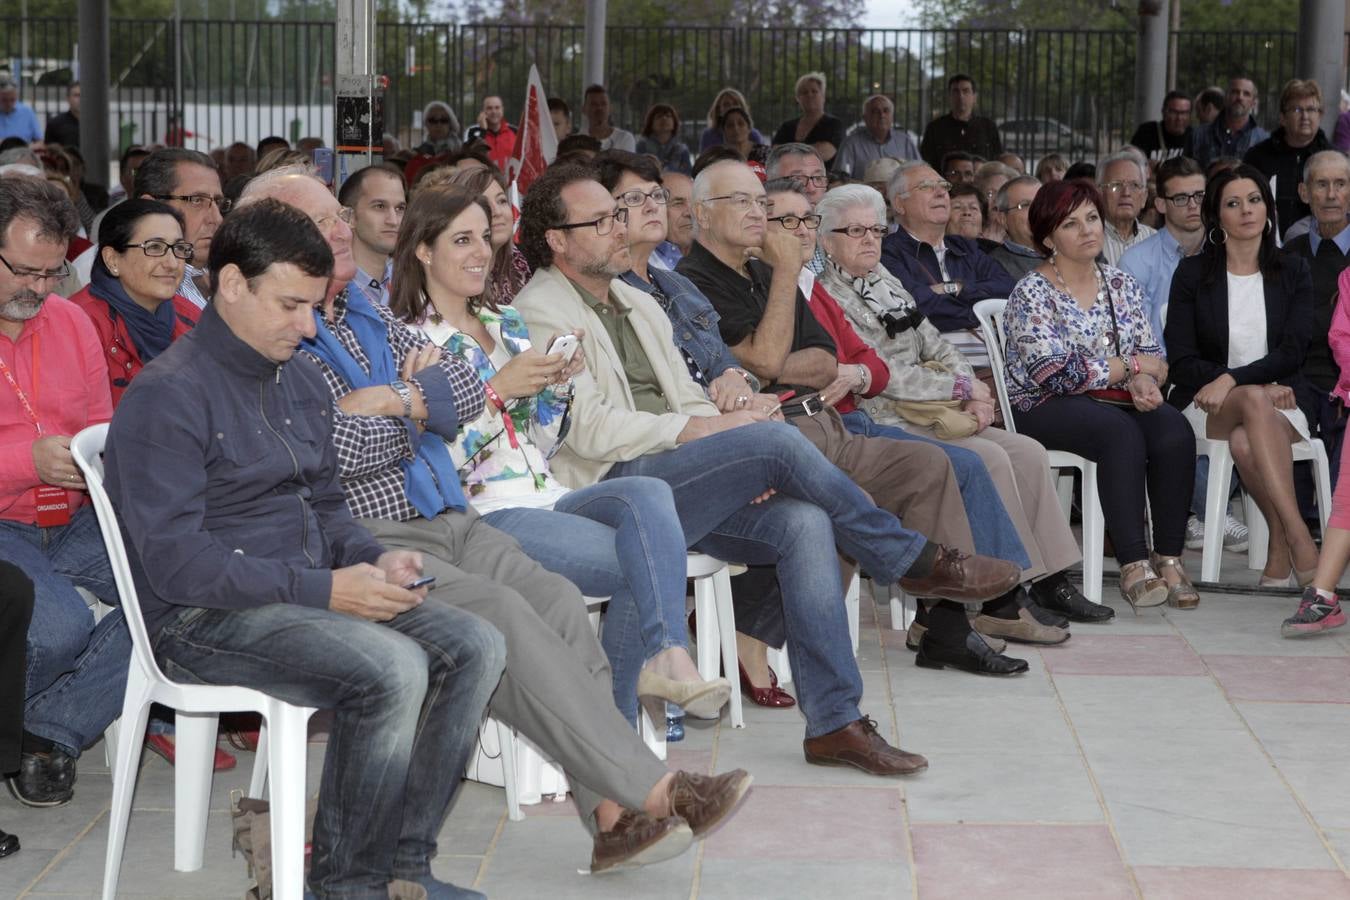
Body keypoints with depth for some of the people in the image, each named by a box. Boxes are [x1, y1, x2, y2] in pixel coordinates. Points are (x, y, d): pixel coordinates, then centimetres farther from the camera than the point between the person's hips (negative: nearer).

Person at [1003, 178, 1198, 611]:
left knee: (1174, 429, -26)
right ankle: (1133, 563, -35)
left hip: (1115, 402, 5)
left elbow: (1154, 357, 11)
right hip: (1045, 409, -5)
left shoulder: (1122, 286, 15)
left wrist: (1144, 378, -14)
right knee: (1121, 431, -35)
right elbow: (1053, 371, -15)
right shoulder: (1031, 293, -4)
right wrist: (1129, 366, -7)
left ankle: (1169, 558, -24)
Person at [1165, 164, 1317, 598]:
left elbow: (1292, 351, -4)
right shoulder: (1192, 273, 5)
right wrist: (1257, 386, -13)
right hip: (1206, 405, -1)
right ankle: (1298, 536, -44)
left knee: (1245, 443, -36)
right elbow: (1182, 361, -2)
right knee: (1254, 401, -37)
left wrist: (1232, 379, -20)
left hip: (1277, 403, 1)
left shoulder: (1293, 272, 9)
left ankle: (1280, 551, -28)